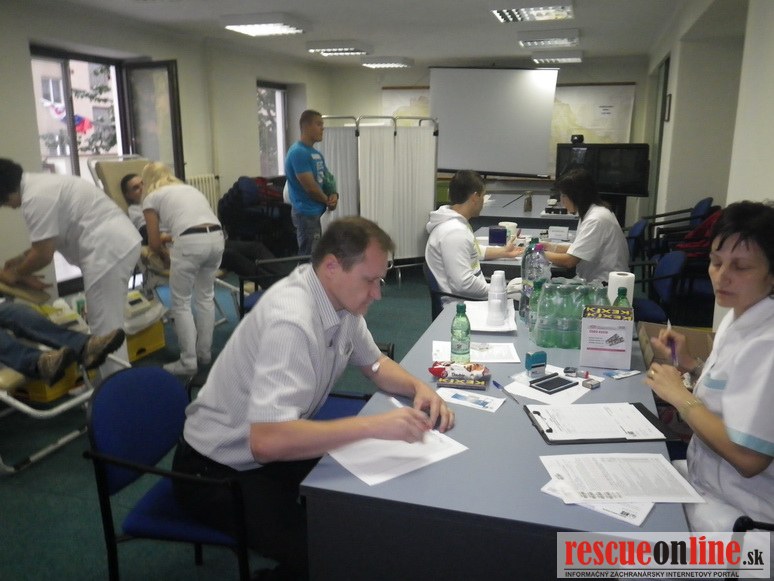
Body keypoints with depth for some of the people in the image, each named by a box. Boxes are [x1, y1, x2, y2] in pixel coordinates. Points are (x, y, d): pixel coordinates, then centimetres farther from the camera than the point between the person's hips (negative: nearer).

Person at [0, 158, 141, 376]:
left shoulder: (35, 198, -12)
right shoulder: (41, 184, 20)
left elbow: (44, 254, -9)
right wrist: (21, 259, 31)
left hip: (108, 250, -10)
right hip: (122, 243, 10)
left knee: (105, 329, -3)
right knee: (109, 325, 17)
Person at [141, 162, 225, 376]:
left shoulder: (151, 197, 15)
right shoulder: (189, 188, 31)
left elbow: (154, 242, 12)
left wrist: (166, 257, 33)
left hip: (191, 242, -6)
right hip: (217, 237, 6)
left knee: (181, 302, 10)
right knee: (205, 296, 21)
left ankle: (188, 362, 13)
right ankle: (204, 353, 31)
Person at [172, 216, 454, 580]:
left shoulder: (340, 298, -6)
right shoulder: (291, 321, -33)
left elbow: (374, 363, 9)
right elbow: (266, 441, -42)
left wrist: (419, 388, -10)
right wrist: (374, 426, -42)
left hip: (279, 446, 8)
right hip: (219, 467, -8)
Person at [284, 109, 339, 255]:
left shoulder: (317, 154, 13)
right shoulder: (298, 152, -16)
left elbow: (327, 179, 18)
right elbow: (310, 187, -20)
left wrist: (334, 195, -4)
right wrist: (328, 201, -4)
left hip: (315, 212, 9)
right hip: (306, 214, -9)